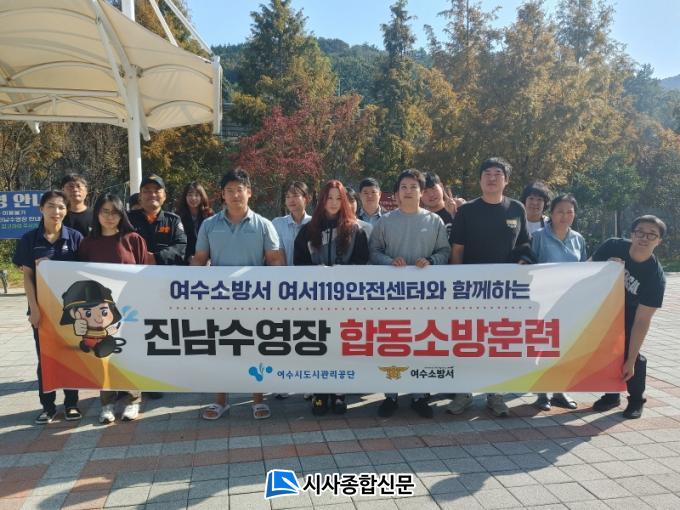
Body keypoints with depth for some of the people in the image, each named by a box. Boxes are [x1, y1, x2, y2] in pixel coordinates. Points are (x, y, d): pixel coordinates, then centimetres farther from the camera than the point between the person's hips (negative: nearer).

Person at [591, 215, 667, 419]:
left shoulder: (656, 277, -28)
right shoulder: (613, 247, -24)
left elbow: (642, 320, -28)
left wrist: (630, 361, -29)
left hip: (629, 312, -2)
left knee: (628, 351, -14)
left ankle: (636, 400, 11)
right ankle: (611, 395, 22)